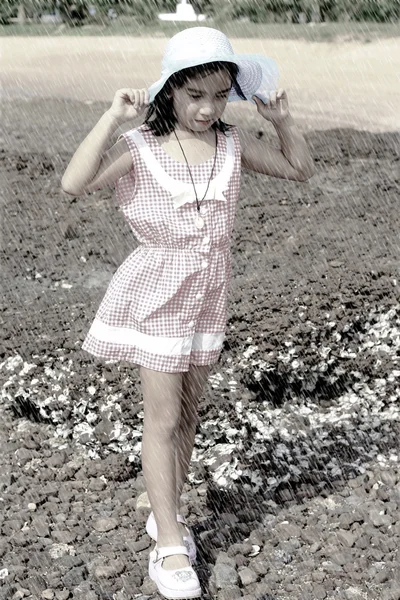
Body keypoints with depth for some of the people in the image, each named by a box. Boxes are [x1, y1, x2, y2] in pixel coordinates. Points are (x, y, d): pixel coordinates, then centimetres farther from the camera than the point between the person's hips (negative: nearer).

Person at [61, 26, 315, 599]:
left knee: (188, 411, 15)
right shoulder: (140, 147, -16)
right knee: (163, 418, -1)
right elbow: (75, 183, -29)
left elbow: (300, 169, 9)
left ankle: (167, 513, 33)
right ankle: (169, 545, 7)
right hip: (157, 295, -5)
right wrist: (112, 118, -30)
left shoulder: (232, 143, -2)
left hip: (208, 295, 5)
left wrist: (283, 120, -7)